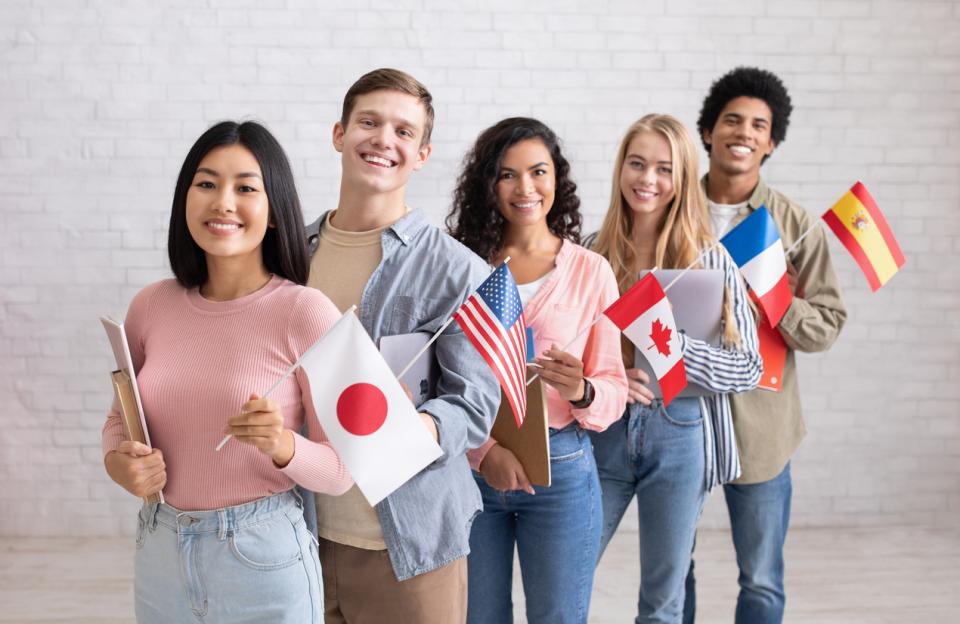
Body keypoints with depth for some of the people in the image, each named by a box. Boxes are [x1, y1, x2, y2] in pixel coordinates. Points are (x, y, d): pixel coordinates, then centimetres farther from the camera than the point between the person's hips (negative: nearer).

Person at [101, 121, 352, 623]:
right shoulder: (151, 306, -3)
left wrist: (284, 445, -30)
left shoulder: (305, 312, -15)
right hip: (159, 550, 4)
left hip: (263, 558, -4)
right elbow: (120, 417, 12)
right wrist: (117, 461, -8)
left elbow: (341, 472, -11)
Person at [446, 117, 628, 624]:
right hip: (470, 463, 1)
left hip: (560, 467, 0)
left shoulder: (591, 270, 0)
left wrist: (580, 391, -21)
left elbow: (613, 390, 1)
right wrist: (483, 450, -16)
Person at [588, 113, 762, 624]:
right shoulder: (592, 253, 1)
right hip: (603, 430, 1)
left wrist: (672, 350, -20)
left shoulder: (710, 260, -3)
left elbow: (748, 368, -5)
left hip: (678, 436, -1)